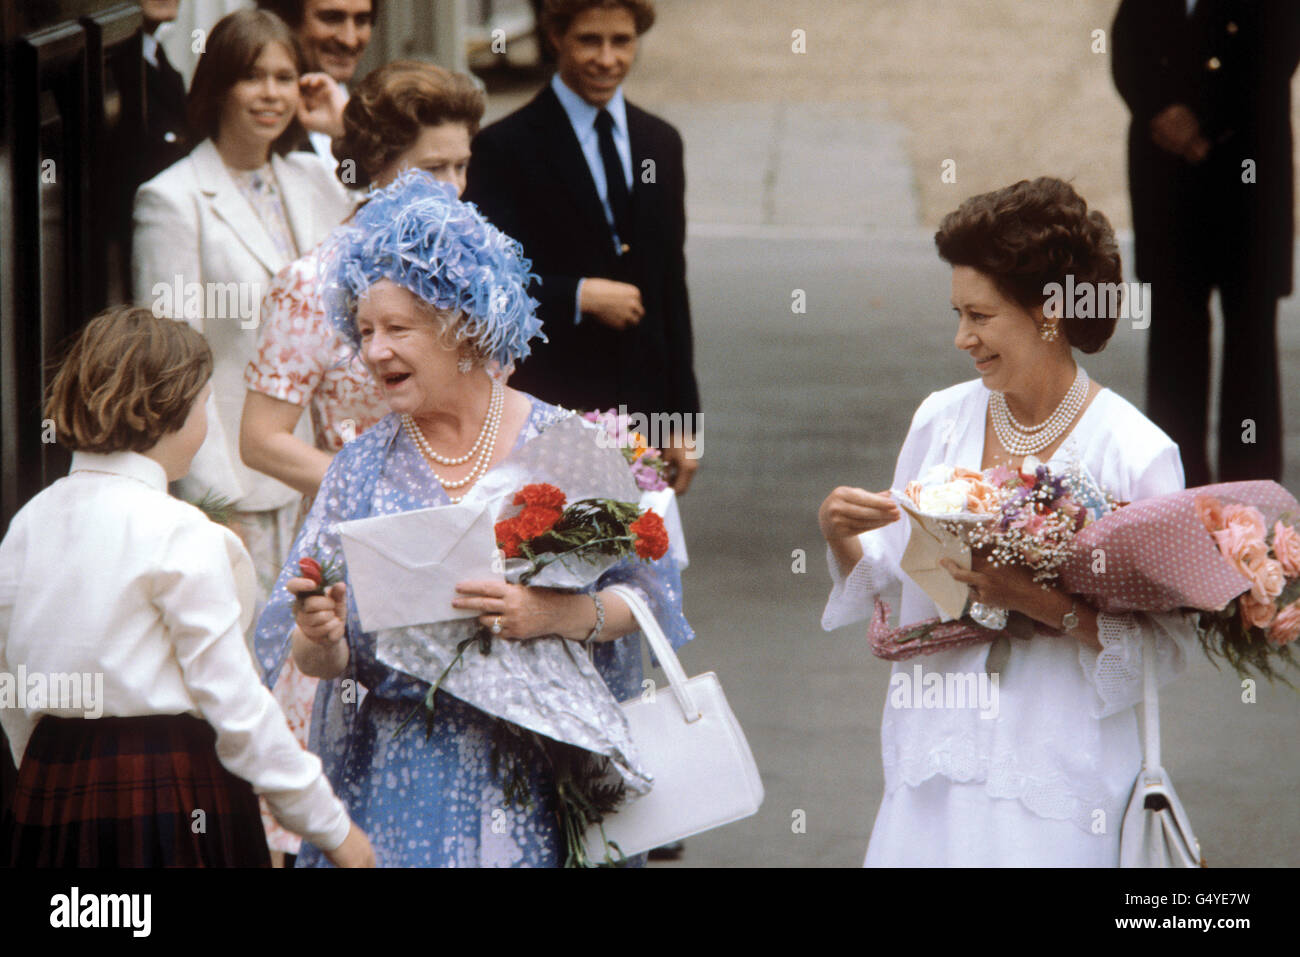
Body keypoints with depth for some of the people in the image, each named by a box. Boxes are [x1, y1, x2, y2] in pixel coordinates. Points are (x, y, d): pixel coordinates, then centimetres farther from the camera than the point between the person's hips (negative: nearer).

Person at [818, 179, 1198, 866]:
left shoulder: (1137, 455, -10)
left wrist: (1047, 606, -21)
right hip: (934, 753, 4)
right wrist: (838, 533, -5)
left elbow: (1168, 647, -11)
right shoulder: (941, 419, 6)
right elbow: (887, 568, 14)